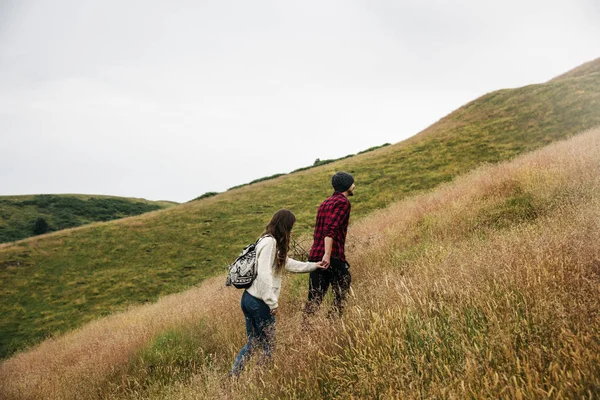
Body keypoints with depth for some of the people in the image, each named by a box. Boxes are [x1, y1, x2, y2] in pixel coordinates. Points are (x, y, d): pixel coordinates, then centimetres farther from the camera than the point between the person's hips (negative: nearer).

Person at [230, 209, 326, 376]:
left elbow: (287, 263, 27)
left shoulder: (270, 241, 15)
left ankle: (232, 377, 18)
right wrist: (273, 302, -21)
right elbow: (263, 274, -24)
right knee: (269, 346, 5)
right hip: (259, 302, -9)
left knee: (253, 343, 18)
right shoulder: (269, 242, -16)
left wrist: (312, 265, 33)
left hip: (249, 298, 9)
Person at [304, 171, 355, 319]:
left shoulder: (325, 203, 21)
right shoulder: (343, 202, -6)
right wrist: (327, 254, -26)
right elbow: (331, 229, -19)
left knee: (314, 297, 9)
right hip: (333, 257, -8)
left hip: (315, 256, 8)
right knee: (341, 295, 4)